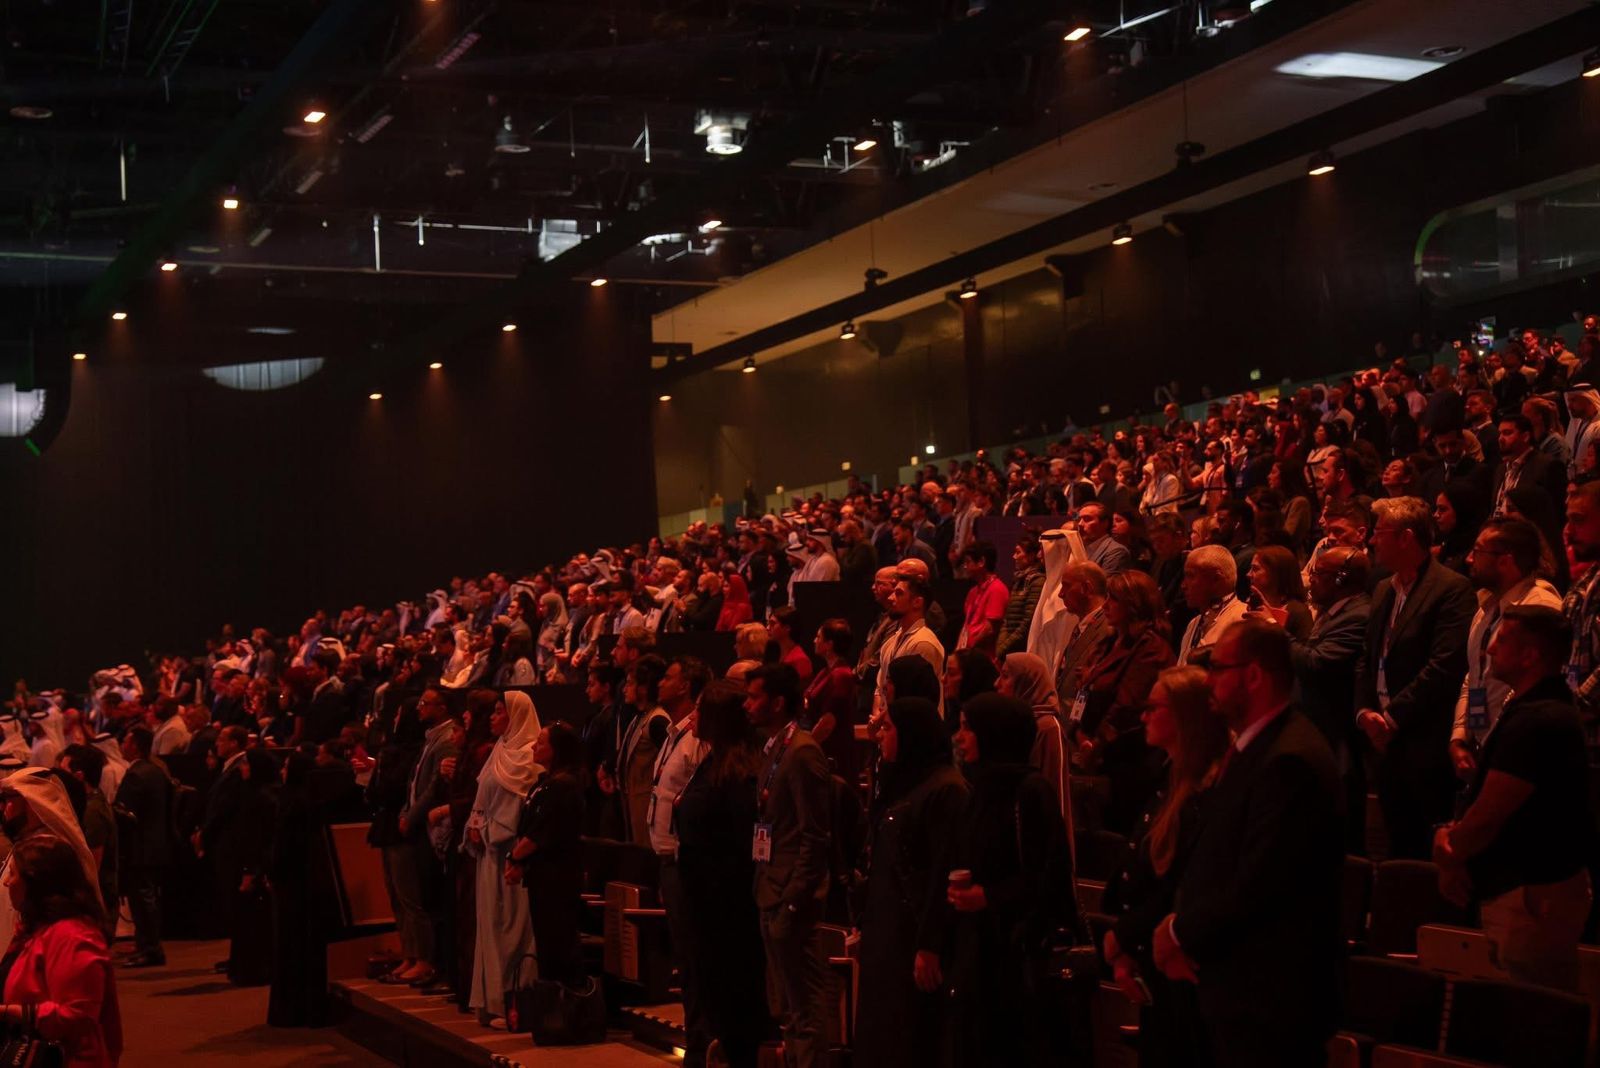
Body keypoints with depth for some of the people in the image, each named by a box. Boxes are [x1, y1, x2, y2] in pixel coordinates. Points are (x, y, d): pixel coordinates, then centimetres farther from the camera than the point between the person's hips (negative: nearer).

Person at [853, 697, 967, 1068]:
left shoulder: (946, 789, -15)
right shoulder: (904, 783, 15)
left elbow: (944, 872, -20)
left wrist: (929, 946, -22)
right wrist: (867, 921, 14)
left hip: (915, 931, -9)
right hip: (887, 926, 9)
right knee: (880, 1033, 11)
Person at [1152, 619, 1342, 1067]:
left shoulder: (1290, 760, -22)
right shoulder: (1254, 745, 10)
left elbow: (1256, 886, -24)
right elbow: (1213, 854, 14)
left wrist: (1182, 933, -10)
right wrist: (1180, 924, 0)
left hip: (1267, 996, -9)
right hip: (1237, 985, 9)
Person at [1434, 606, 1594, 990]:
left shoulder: (1535, 721, -23)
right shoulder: (1541, 708, 12)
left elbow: (1487, 816, -22)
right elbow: (1488, 803, 16)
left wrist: (1449, 852, -2)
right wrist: (1449, 837, -2)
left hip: (1531, 897, -10)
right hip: (1541, 888, 10)